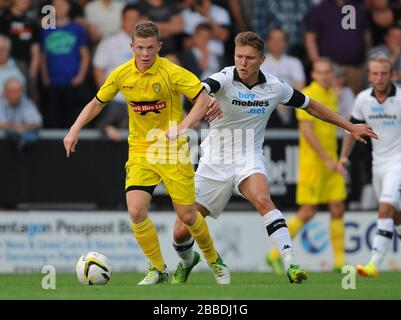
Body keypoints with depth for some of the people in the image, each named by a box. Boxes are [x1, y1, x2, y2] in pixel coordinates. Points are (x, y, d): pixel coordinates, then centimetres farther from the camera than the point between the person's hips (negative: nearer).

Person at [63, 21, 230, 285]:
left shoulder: (171, 72, -16)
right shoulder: (122, 75, -2)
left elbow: (204, 99, -19)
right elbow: (97, 103, 14)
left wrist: (182, 126, -32)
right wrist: (75, 130, 3)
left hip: (173, 151, -3)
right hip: (140, 151, 3)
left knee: (187, 215, -1)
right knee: (136, 211, -16)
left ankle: (214, 261, 28)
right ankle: (158, 269, 3)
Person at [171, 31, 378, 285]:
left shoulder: (275, 87, -5)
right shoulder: (225, 78, -15)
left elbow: (310, 106, 12)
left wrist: (350, 127, 15)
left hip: (249, 158, 0)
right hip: (216, 160, 0)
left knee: (262, 200, -34)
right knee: (181, 232, 0)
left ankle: (291, 263, -37)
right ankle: (187, 261, 35)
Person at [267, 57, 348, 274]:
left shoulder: (332, 96, 13)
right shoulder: (308, 96, -12)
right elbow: (306, 130, -19)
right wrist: (326, 159, -20)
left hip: (330, 162, 8)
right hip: (312, 162, -8)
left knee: (338, 209, 3)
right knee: (308, 212, -7)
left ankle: (339, 262, 7)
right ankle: (275, 254, 4)